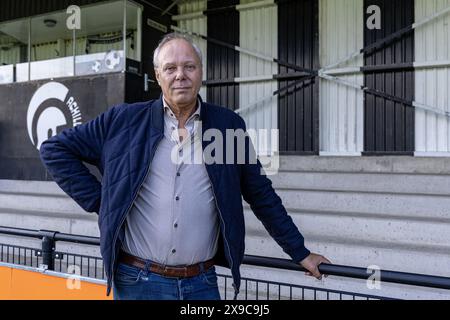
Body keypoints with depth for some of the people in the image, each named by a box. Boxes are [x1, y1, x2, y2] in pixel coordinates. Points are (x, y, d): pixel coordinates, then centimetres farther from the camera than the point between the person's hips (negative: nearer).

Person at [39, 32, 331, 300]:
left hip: (202, 284, 1)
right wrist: (99, 200, -2)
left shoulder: (229, 126, 0)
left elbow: (262, 196, 6)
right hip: (137, 281, 0)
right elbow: (56, 149, 7)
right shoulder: (125, 120, -2)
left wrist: (301, 253, 9)